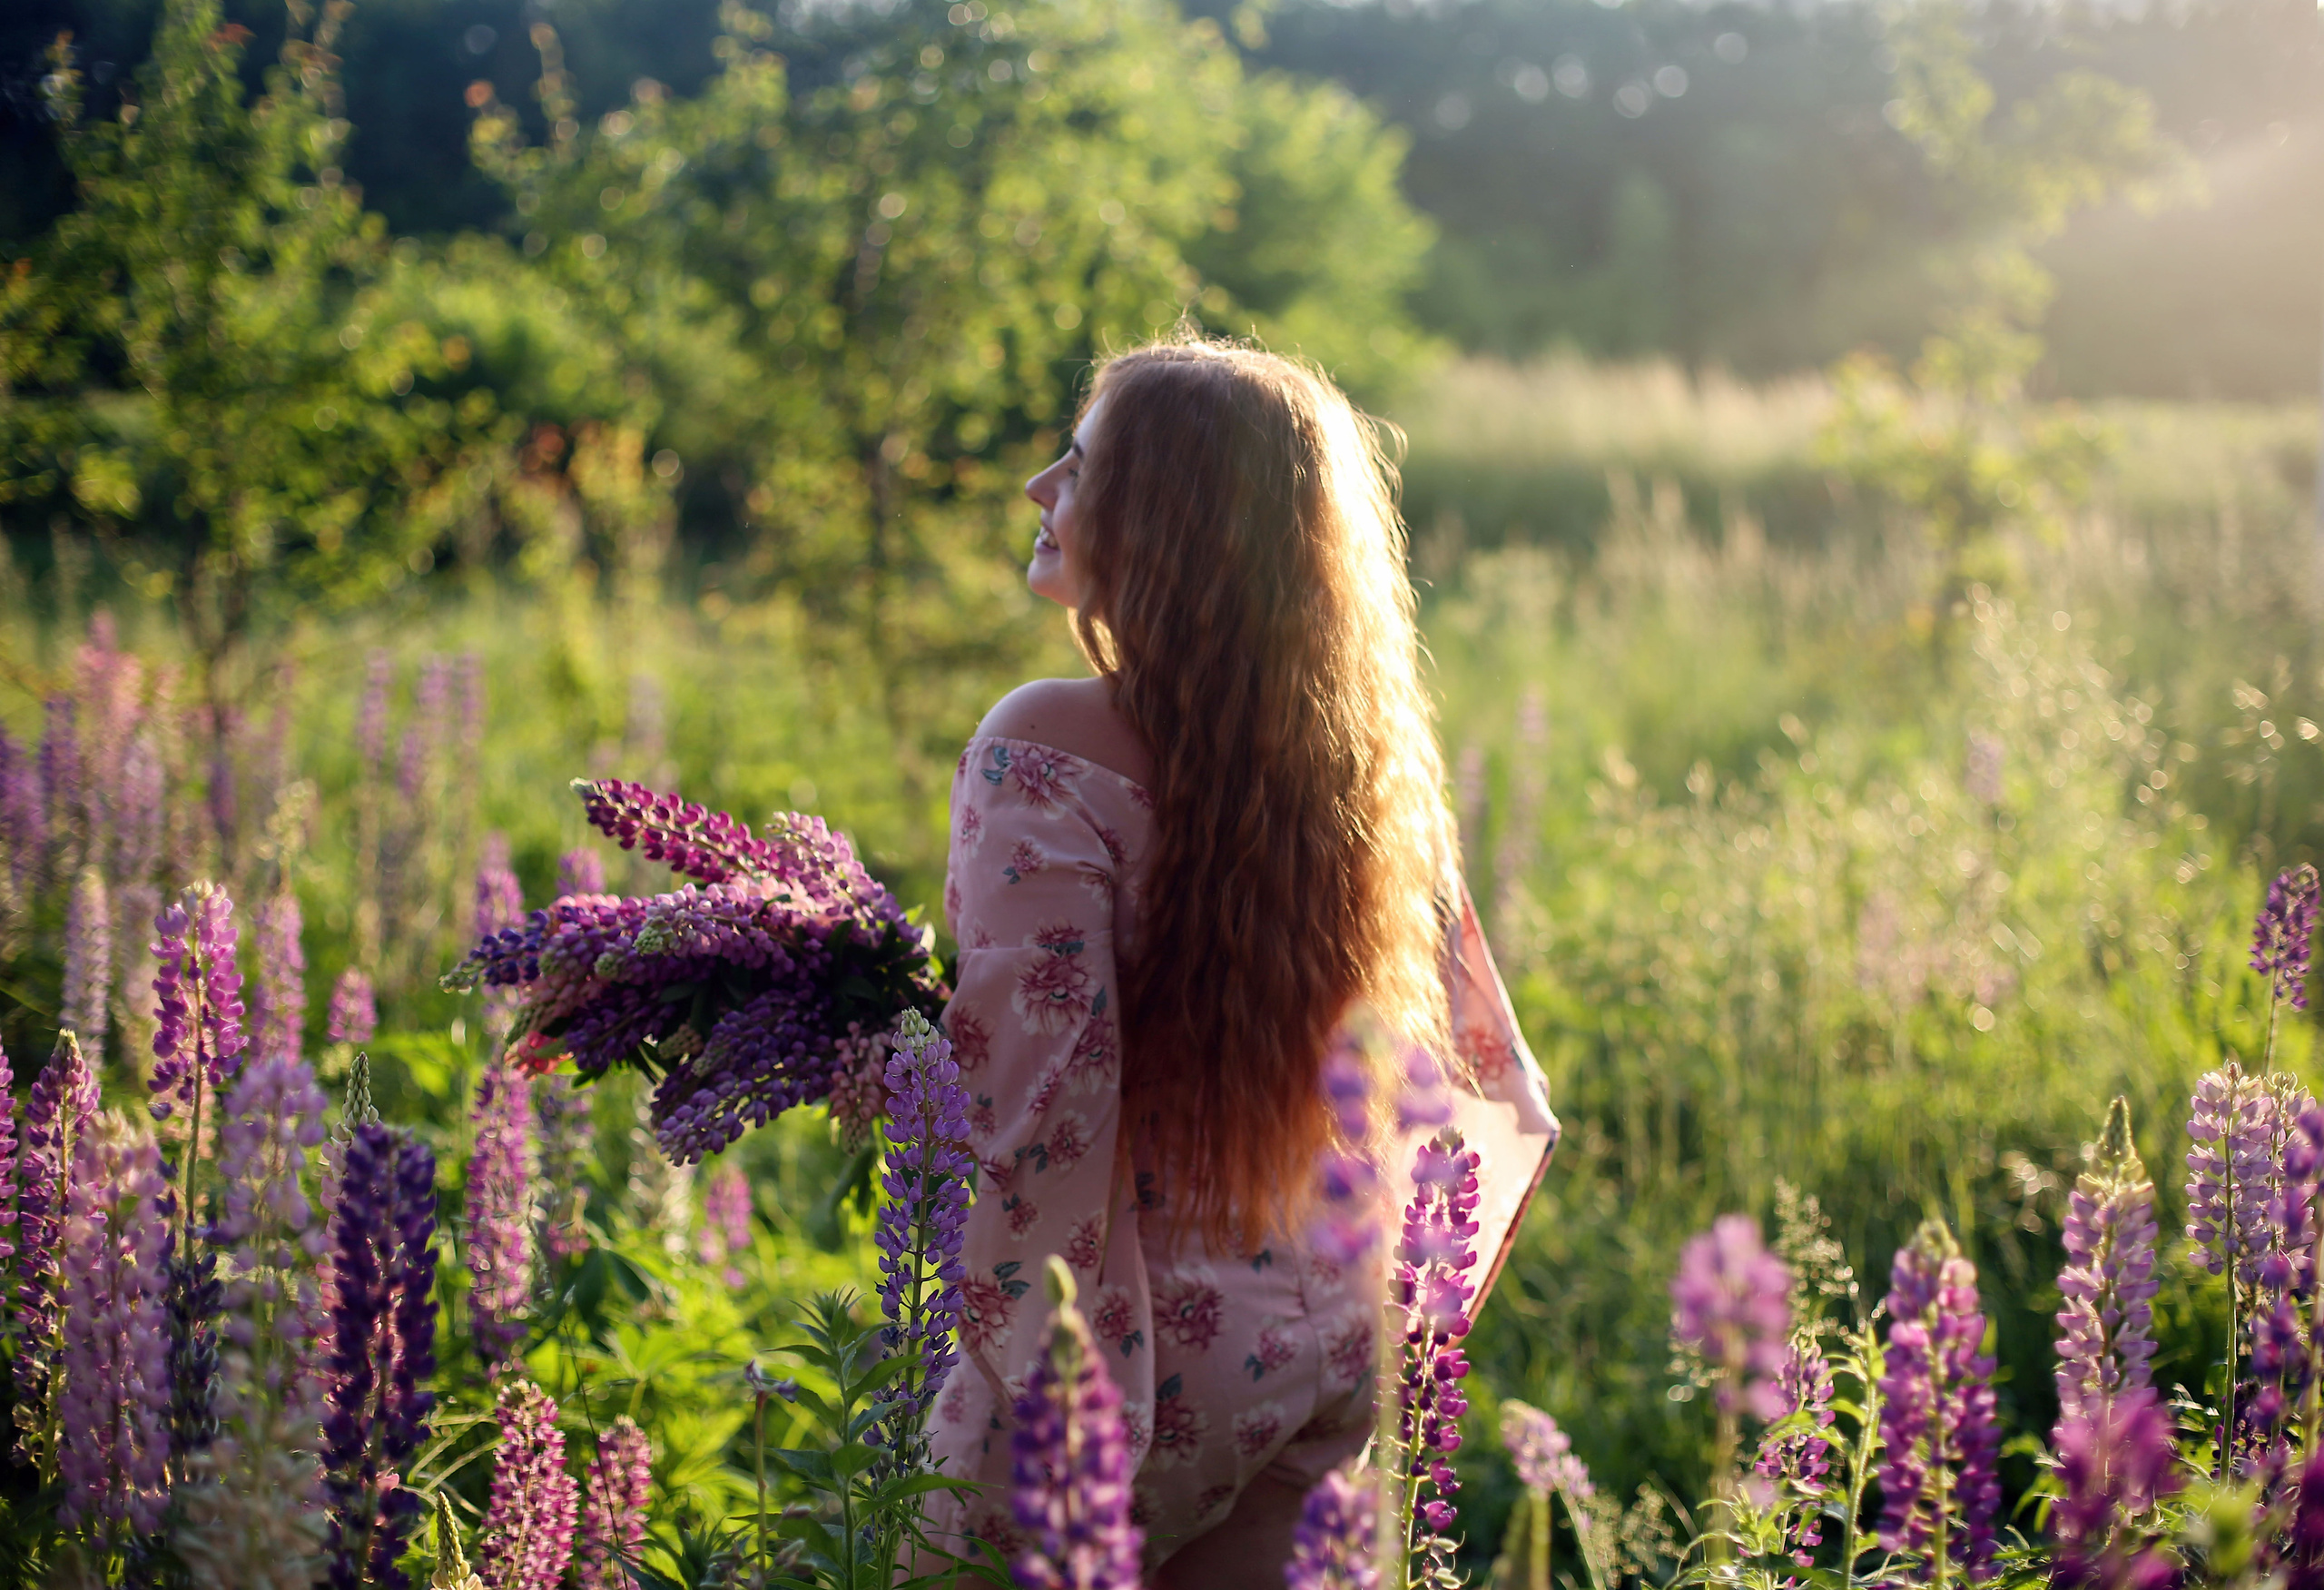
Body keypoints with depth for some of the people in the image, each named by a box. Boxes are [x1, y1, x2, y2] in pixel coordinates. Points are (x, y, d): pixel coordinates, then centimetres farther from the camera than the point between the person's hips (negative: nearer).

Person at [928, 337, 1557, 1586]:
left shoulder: (1050, 750, -16)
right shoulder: (1362, 755, 5)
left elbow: (1037, 1114, -21)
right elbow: (1501, 1105, 9)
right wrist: (1370, 1334, 16)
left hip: (1164, 1371, -7)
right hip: (1331, 1373, 7)